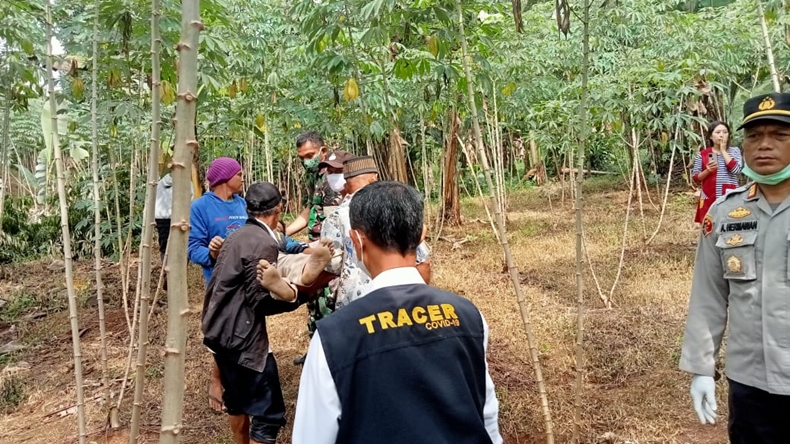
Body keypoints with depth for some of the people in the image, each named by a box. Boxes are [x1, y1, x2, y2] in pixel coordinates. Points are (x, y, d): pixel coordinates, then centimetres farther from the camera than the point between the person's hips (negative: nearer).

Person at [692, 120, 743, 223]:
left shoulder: (734, 151, 4)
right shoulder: (702, 154, 3)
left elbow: (736, 169, -14)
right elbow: (696, 178, 5)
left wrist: (723, 151, -8)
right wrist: (708, 170, -15)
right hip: (709, 198, 0)